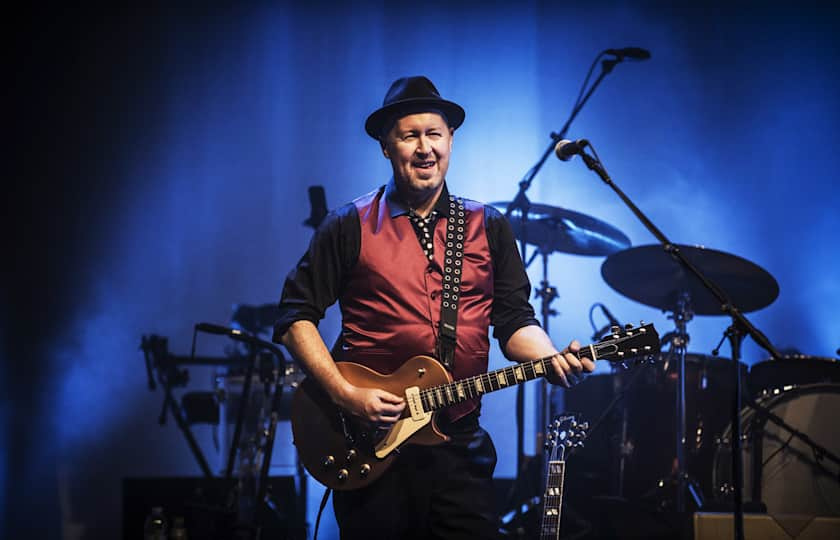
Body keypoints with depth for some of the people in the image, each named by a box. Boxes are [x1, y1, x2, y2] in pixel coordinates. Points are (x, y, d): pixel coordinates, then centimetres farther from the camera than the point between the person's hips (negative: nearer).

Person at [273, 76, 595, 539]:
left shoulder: (489, 228, 11)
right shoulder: (350, 227, 2)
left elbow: (515, 321, 9)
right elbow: (296, 316, 0)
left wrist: (552, 359, -12)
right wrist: (345, 393, -11)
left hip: (461, 446, 3)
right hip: (370, 446, -2)